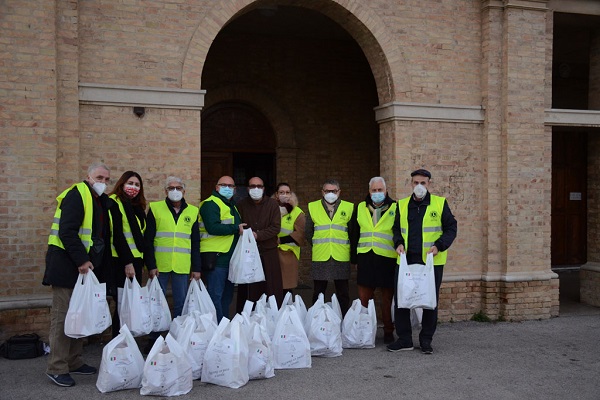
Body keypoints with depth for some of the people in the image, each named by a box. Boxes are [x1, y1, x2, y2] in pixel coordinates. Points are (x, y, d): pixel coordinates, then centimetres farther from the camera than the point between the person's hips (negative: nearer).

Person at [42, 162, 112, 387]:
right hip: (66, 265, -9)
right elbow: (66, 231, -22)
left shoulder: (101, 200, 15)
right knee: (62, 316, -4)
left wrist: (101, 266, 10)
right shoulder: (76, 195, -12)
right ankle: (56, 368, 3)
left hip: (85, 266, 9)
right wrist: (81, 260, -24)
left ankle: (74, 362, 25)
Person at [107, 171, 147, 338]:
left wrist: (142, 261, 13)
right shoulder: (114, 203, -5)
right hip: (120, 262, -7)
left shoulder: (138, 208, 19)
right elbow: (117, 235, -13)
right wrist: (127, 262, -17)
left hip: (135, 261, 7)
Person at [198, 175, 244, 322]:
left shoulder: (232, 206, 23)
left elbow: (239, 228, 34)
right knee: (215, 295, -7)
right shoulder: (211, 204, -8)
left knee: (227, 296, 14)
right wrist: (236, 228, -17)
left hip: (229, 259, 10)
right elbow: (213, 227, -23)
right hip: (215, 258, -10)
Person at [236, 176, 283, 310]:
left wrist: (258, 235, -15)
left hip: (268, 253, -1)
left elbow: (276, 227, -4)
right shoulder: (242, 205, 7)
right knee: (248, 290, 1)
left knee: (272, 288, -2)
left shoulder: (272, 204, 3)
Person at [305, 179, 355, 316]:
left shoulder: (349, 208, 6)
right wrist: (317, 246, 11)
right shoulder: (313, 207, 8)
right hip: (320, 258, 0)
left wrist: (346, 247, 8)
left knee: (343, 294, 6)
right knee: (318, 293, 7)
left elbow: (353, 232, 12)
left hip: (342, 258, 0)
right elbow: (308, 232, 14)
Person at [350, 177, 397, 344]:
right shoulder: (360, 209, 12)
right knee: (363, 298, 5)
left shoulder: (395, 209, 3)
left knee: (387, 298, 6)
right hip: (366, 259, 3)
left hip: (388, 259, -2)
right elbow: (354, 235, 14)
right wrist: (355, 259, 11)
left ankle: (388, 331, 19)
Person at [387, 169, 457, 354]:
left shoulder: (440, 203, 2)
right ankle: (404, 339, 14)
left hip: (432, 262, -2)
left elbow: (451, 228, 2)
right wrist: (399, 243, -2)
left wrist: (439, 246, -12)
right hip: (406, 261, 3)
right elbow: (397, 229, 18)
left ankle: (426, 340, 18)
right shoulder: (402, 205, 10)